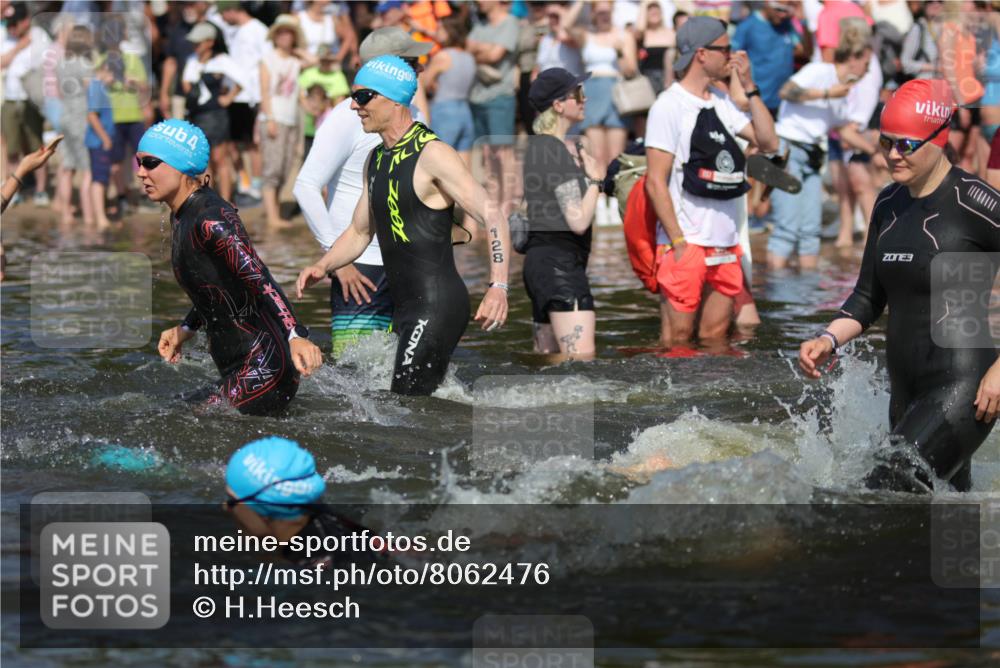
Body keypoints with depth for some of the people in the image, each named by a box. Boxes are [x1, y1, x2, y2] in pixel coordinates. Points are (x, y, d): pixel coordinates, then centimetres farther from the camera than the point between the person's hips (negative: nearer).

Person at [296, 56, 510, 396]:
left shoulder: (432, 155, -12)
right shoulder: (376, 161, 15)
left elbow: (492, 217, -17)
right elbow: (359, 232, 26)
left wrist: (498, 287, -29)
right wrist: (322, 266, 7)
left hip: (437, 306, -9)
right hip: (405, 306, 9)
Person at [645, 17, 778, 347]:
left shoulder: (721, 103, 14)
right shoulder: (669, 106, -9)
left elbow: (768, 143, 10)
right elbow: (656, 183, -13)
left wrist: (749, 87, 5)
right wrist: (677, 243, -17)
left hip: (725, 244, 7)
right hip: (686, 244, -7)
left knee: (716, 337, 11)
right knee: (677, 338, -4)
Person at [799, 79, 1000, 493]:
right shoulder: (889, 205, 10)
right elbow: (869, 298, 18)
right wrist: (828, 340, -1)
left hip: (963, 388, -8)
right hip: (906, 393, 8)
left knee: (884, 493, -22)